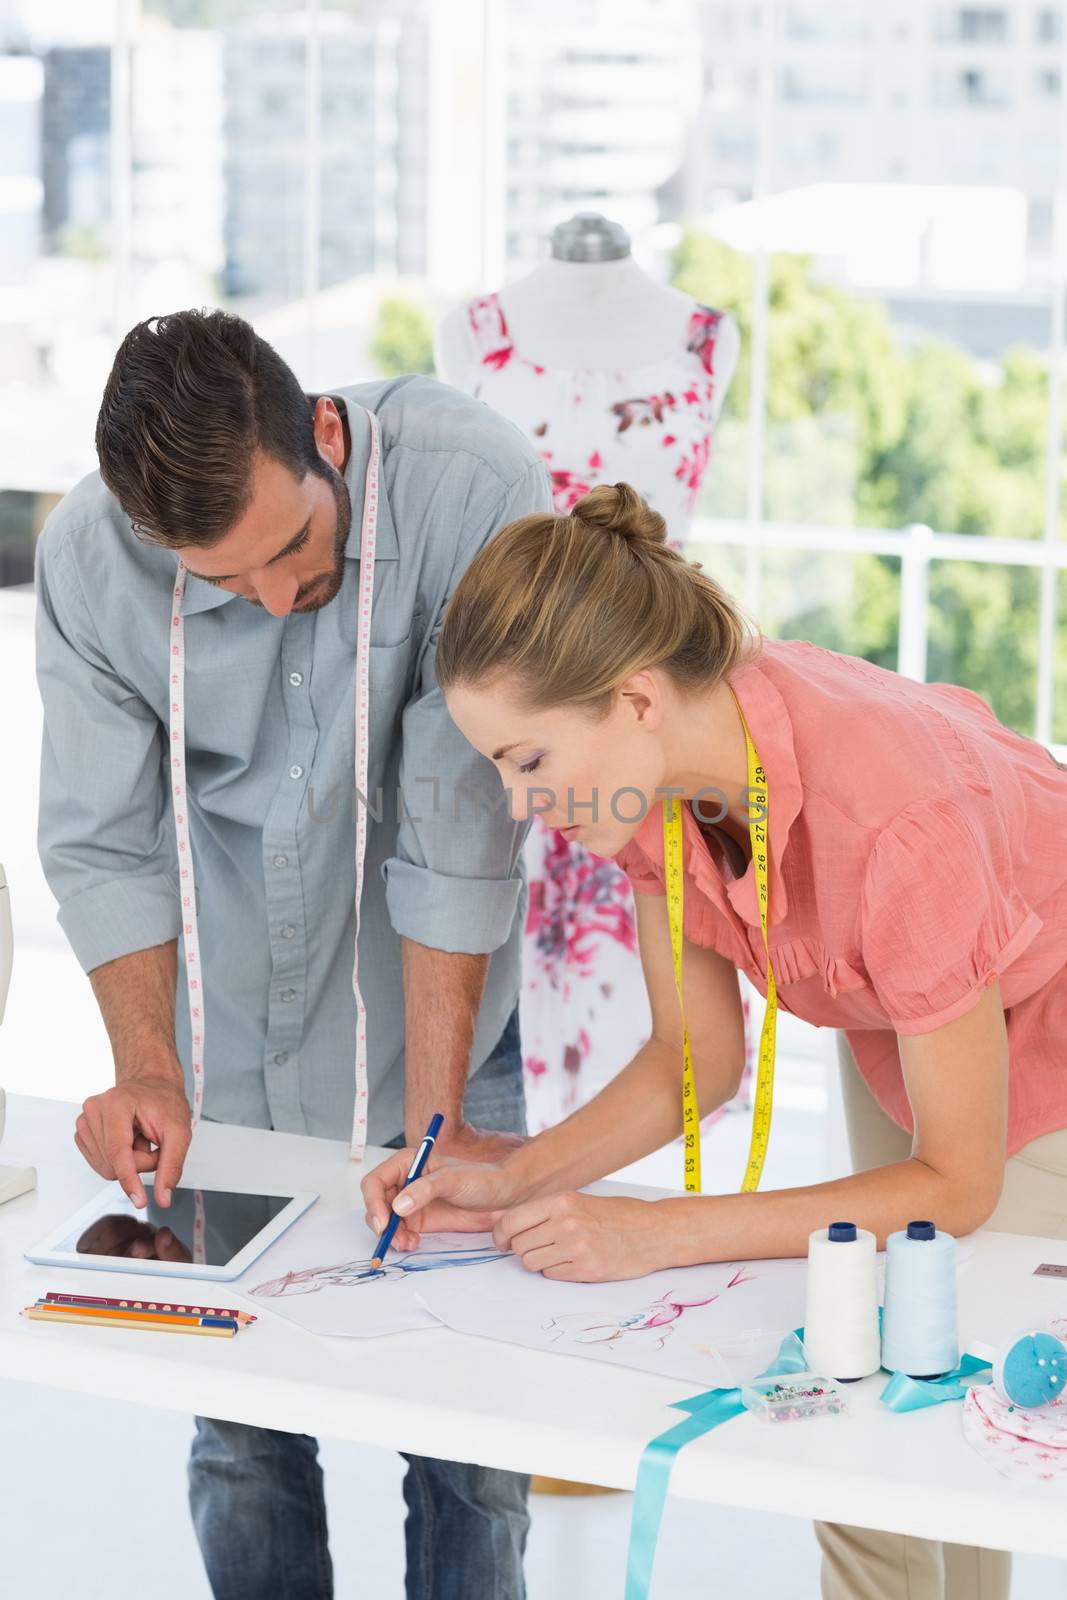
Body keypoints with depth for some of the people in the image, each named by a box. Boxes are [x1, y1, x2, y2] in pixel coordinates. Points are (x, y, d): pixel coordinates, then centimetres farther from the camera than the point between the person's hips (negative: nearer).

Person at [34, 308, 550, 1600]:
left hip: (430, 1022, -2)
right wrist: (147, 1072, -20)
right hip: (229, 1049, 2)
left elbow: (460, 830, -22)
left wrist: (433, 1110, -19)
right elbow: (103, 843, -7)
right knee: (240, 1426, 9)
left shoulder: (472, 490, -24)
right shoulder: (89, 558, -15)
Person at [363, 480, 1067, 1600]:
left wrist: (654, 1234, -35)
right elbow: (696, 1054, -8)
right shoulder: (660, 766, -22)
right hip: (897, 1039, 6)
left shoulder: (889, 816, -42)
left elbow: (954, 1184, -31)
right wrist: (515, 1182, -23)